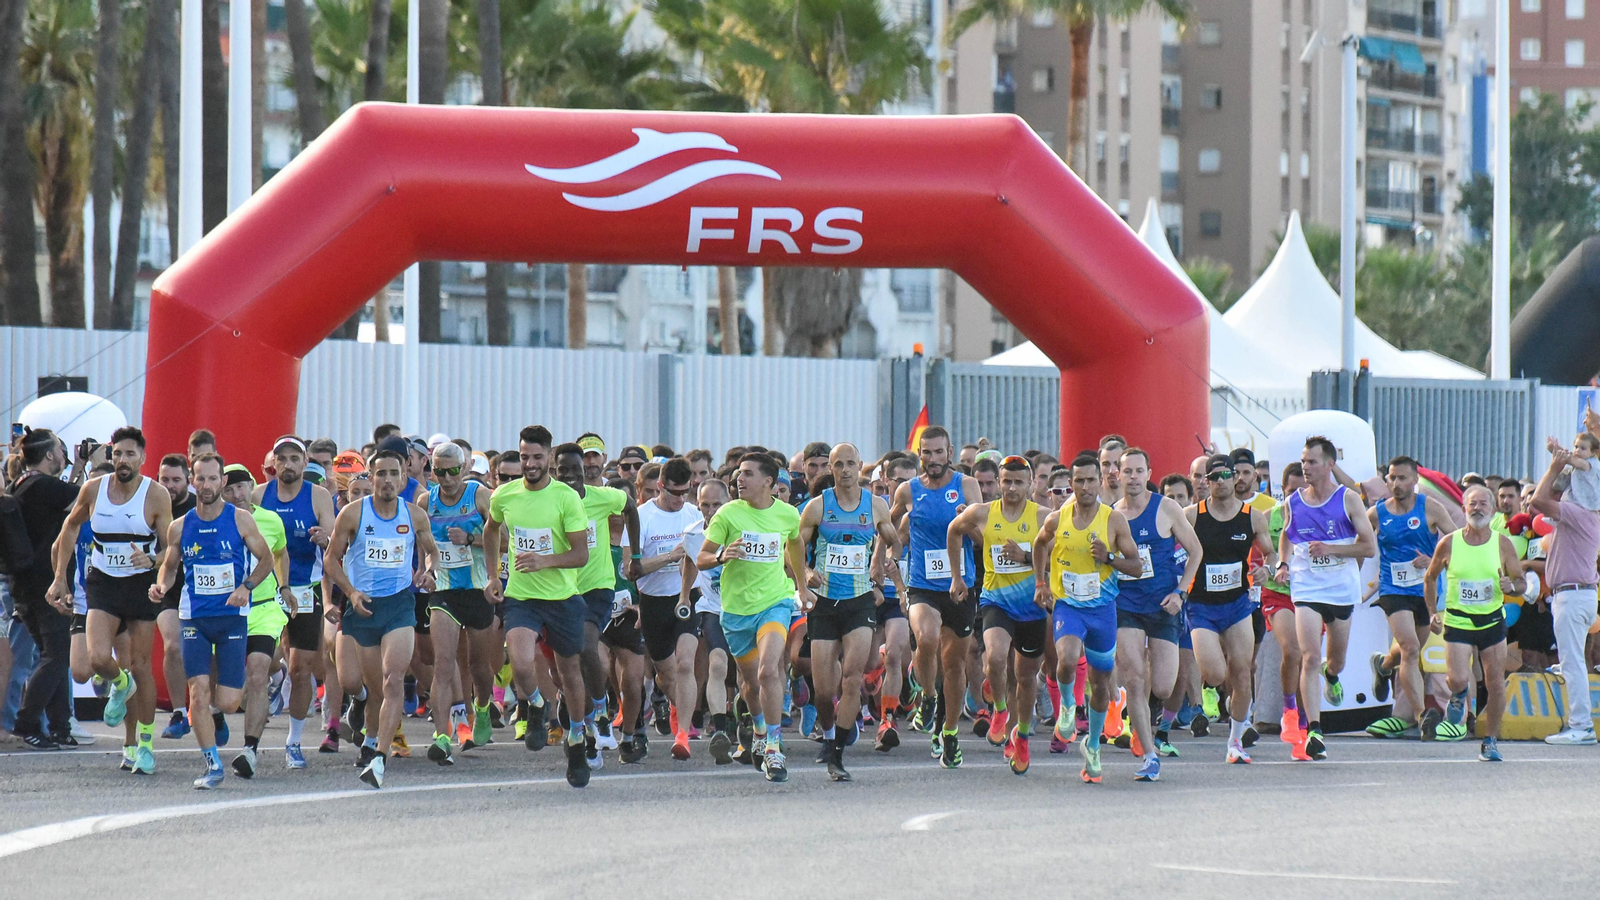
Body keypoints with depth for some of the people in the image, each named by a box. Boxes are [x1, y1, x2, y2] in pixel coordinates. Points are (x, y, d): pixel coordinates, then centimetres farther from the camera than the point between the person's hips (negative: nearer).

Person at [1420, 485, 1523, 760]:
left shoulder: (1502, 544, -1)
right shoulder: (1449, 543, -3)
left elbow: (1522, 584, 4)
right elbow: (1430, 578, 12)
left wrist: (1511, 586, -19)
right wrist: (1433, 611, 3)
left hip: (1492, 621, 1)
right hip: (1457, 621, -1)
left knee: (1496, 685, -1)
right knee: (1458, 679, -16)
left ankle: (1491, 741, 16)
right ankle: (1458, 698, 22)